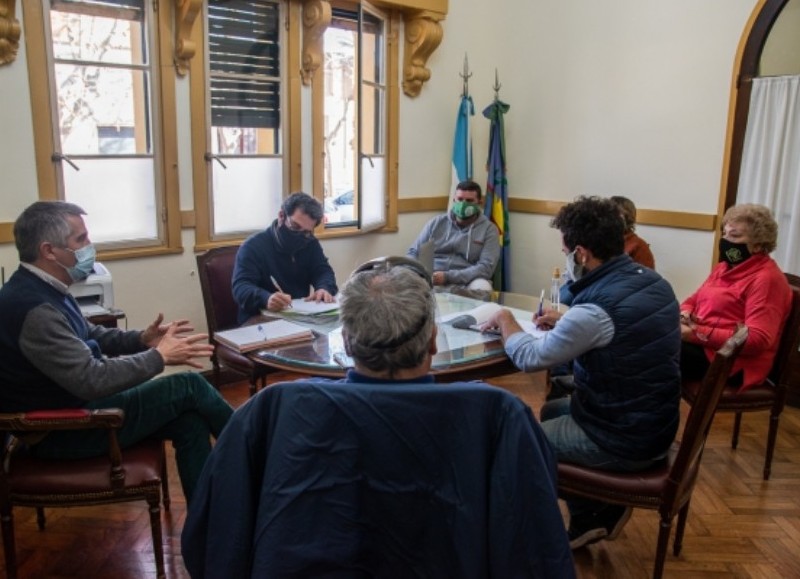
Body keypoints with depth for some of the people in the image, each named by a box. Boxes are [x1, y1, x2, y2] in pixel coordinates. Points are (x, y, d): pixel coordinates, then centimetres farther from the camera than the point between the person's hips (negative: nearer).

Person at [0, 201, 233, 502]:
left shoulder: (43, 290, 5)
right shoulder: (34, 308, -29)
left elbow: (87, 336, 18)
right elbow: (91, 380, -30)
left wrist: (141, 339, 1)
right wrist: (159, 357, -19)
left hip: (74, 403, 10)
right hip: (62, 430, -9)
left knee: (189, 421, -4)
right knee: (188, 386, -12)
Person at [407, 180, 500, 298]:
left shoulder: (489, 229, 5)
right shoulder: (436, 223, 14)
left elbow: (486, 267, -7)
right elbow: (413, 253, 16)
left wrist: (448, 277, -18)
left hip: (464, 283, -2)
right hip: (430, 280, 2)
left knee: (481, 288, -36)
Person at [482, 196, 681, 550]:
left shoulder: (596, 309, -29)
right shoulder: (652, 281, -2)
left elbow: (529, 358, -17)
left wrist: (506, 319, 1)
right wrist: (565, 323, 9)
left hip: (625, 440, -9)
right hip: (655, 423, 9)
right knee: (553, 410, 26)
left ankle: (589, 519, 24)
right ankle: (592, 517, 28)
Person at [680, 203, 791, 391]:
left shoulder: (766, 279, -12)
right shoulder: (724, 267, 16)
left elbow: (758, 339, -21)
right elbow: (694, 299, 21)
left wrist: (699, 333, -24)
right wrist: (684, 315, -5)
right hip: (700, 343, 8)